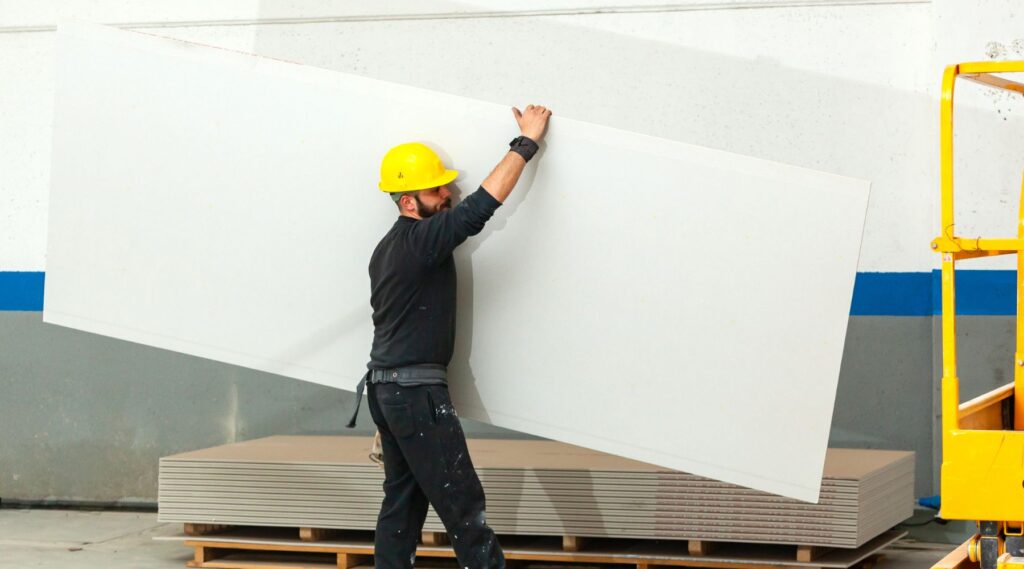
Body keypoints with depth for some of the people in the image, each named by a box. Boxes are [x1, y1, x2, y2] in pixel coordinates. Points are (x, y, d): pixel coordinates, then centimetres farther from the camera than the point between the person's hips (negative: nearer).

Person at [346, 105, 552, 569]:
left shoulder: (388, 249, 15)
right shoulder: (422, 239, -16)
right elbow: (484, 202, -23)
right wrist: (526, 142, -15)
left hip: (383, 387, 10)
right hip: (418, 392, -10)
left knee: (402, 497, 12)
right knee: (462, 504, -7)